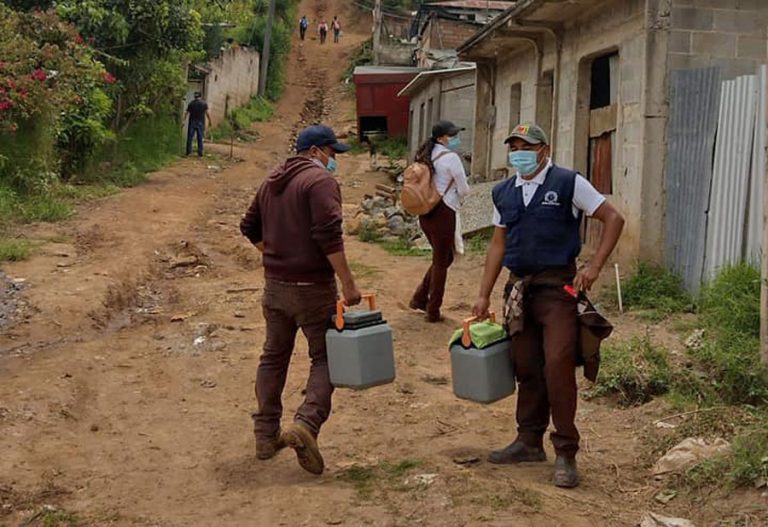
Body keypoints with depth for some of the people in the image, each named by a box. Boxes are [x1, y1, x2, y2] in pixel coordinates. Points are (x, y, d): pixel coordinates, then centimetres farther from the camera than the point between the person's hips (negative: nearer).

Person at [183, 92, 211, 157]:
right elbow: (207, 113, -8)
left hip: (192, 122, 1)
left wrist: (183, 121, 5)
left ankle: (188, 151, 0)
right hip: (200, 123, -1)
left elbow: (187, 113, 3)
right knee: (200, 138, 3)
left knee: (190, 137, 4)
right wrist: (209, 121, -2)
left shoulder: (191, 103, 4)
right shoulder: (204, 103, 0)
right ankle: (200, 153, 2)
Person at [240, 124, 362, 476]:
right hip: (312, 287, -7)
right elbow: (328, 235, -22)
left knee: (273, 357, 15)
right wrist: (347, 283, -20)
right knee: (325, 357, 1)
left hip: (275, 284, 7)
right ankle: (306, 424, -18)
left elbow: (250, 227, 21)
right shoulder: (321, 180, -12)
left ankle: (266, 436, 20)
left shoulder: (272, 182, 15)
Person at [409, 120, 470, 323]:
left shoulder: (426, 156, 11)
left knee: (444, 257, 22)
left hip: (426, 213, 8)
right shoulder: (451, 157, -13)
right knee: (441, 262, 4)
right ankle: (433, 312, 11)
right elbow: (464, 189, -9)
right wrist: (457, 197, 13)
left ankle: (420, 298, 22)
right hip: (443, 213, -8)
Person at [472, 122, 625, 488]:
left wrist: (594, 267, -13)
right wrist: (484, 295, 14)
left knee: (558, 366, -12)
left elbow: (613, 219, -4)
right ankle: (529, 442, 25)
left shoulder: (568, 183, -5)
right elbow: (498, 244, 17)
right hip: (519, 289, 5)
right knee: (526, 369, 11)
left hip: (557, 287, -5)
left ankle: (566, 454, -2)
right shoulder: (504, 193, 11)